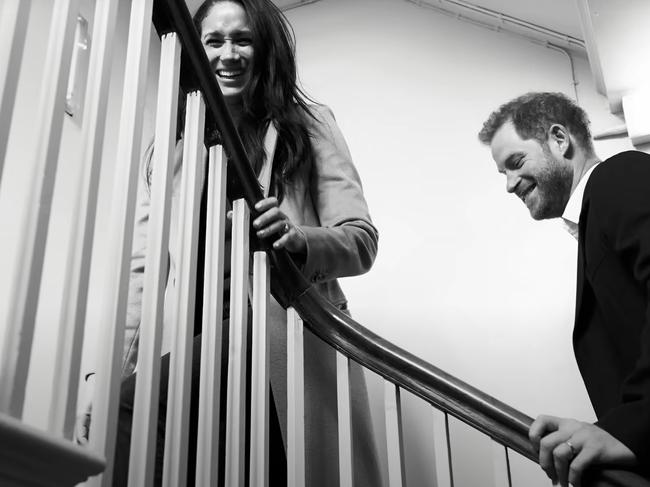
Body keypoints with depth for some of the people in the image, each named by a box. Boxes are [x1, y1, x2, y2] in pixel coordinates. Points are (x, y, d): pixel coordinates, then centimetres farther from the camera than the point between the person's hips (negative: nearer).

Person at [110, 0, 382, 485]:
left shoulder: (309, 124, 14)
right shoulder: (170, 145, 17)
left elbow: (362, 240, 7)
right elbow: (144, 268, 10)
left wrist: (299, 240, -15)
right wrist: (112, 374, -4)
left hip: (297, 349, -2)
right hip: (192, 348, 2)